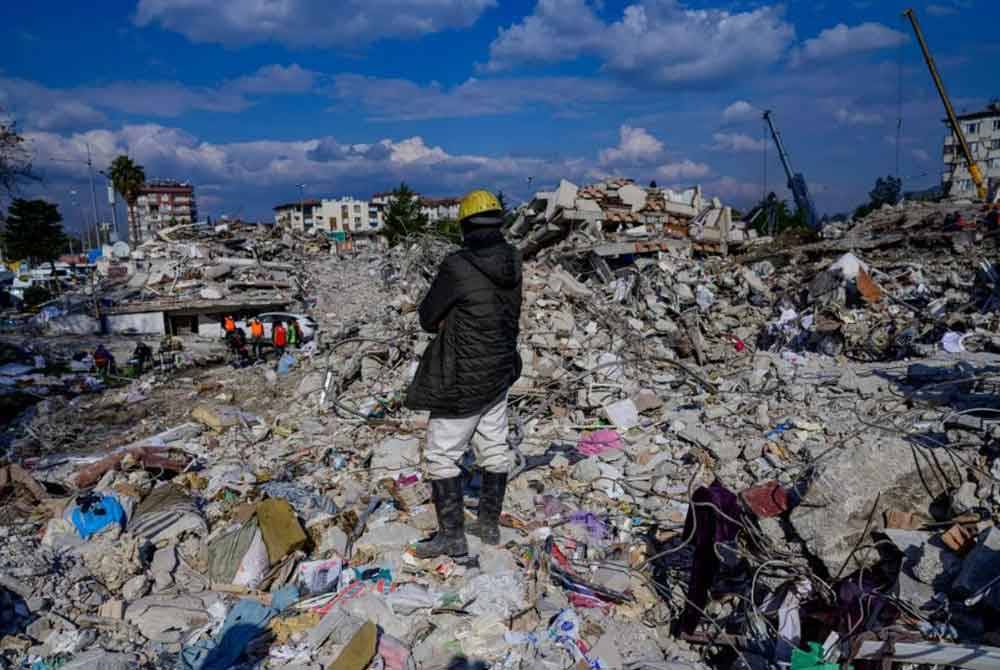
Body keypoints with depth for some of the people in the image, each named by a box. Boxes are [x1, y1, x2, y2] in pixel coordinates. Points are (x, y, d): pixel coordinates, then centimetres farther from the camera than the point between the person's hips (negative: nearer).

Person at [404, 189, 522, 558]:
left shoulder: (457, 267, -23)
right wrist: (454, 321, 0)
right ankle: (490, 523, 31)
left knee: (441, 456, 6)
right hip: (501, 369, 7)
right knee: (494, 448, 18)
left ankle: (452, 535, 14)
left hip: (463, 380, -7)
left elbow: (427, 317, -11)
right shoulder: (512, 261, -2)